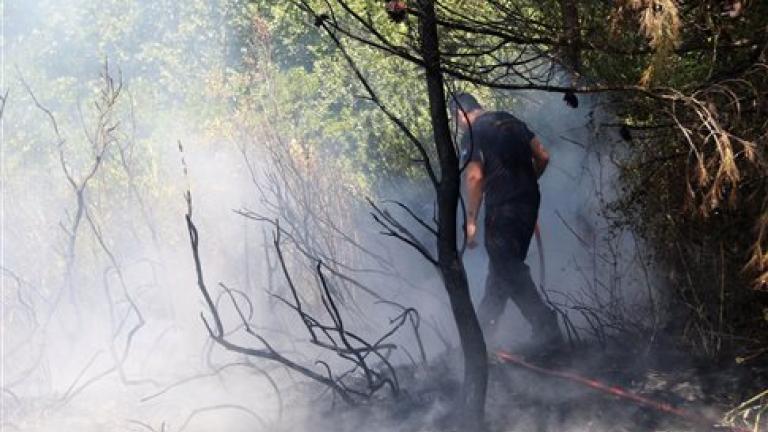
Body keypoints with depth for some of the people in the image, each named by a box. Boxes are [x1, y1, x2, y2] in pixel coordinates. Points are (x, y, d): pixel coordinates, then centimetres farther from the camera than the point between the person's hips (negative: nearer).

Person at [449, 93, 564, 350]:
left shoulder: (471, 135, -8)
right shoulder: (510, 121, 14)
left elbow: (474, 177, -16)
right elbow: (543, 157, 13)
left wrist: (471, 221, -12)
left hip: (503, 208, -8)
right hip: (529, 202, 8)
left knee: (509, 271, -1)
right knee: (502, 264, 18)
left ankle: (547, 330, -7)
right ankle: (485, 325, 29)